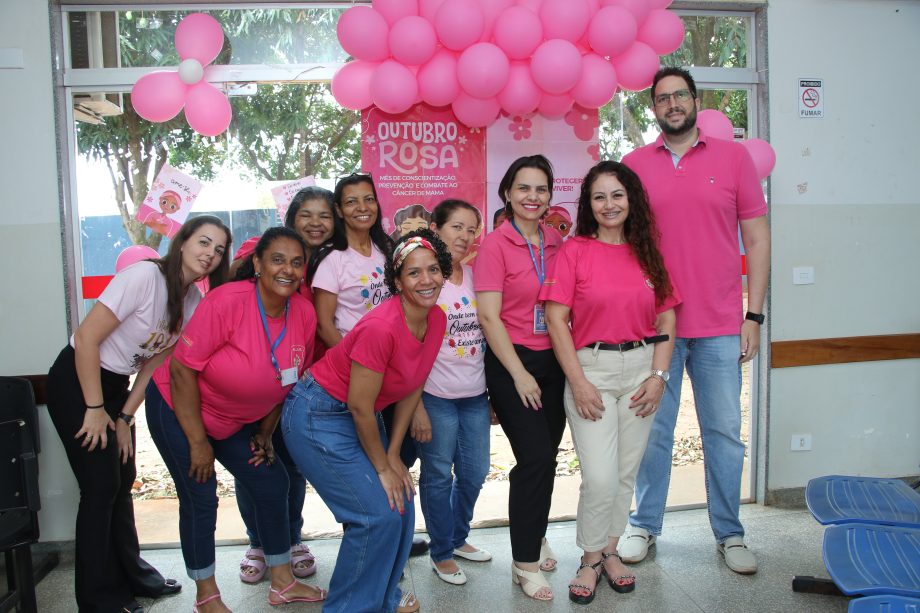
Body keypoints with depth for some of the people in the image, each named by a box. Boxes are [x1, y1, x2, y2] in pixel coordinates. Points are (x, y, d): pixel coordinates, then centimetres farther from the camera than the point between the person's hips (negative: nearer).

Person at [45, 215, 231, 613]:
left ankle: (131, 575, 28)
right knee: (101, 486, -3)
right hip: (76, 381, -7)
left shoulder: (194, 301, -2)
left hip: (116, 385, 7)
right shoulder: (144, 276, -24)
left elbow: (155, 361, 4)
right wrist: (95, 409, -18)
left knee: (123, 481, 13)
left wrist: (125, 417, 1)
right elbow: (86, 338, -23)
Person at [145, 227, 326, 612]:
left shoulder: (304, 313, -12)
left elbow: (287, 380, 2)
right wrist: (198, 441, -19)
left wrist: (265, 433, 4)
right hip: (177, 408, -6)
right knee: (200, 497, -1)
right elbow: (182, 370, -24)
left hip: (236, 421, 6)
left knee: (271, 483, 7)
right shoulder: (226, 302, -29)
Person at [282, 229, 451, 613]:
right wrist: (382, 467, -10)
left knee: (401, 506, 8)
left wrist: (394, 454, 2)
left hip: (360, 418, 8)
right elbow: (359, 405, -23)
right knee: (378, 514, -10)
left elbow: (412, 390, 3)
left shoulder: (437, 320, -6)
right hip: (319, 418, -8)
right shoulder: (382, 326, -30)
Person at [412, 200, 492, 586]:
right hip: (436, 396, -5)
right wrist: (417, 407, -13)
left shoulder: (475, 276, 7)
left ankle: (458, 538, 37)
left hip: (475, 394, 6)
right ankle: (441, 553, 26)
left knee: (474, 473, 14)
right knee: (438, 476, 7)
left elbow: (486, 336, 12)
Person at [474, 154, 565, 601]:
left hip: (553, 360, 5)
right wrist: (520, 374, -13)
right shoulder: (495, 245, -9)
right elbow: (489, 317, -13)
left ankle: (535, 536, 35)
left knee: (546, 456, 12)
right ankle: (525, 562, 8)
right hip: (511, 363, -5)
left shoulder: (556, 242, 7)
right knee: (535, 457, -8)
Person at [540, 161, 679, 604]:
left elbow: (666, 319, 9)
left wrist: (658, 375, -2)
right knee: (599, 478, -7)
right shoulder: (574, 251, -2)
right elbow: (556, 319, -7)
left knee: (626, 472, 11)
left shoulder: (648, 252, 9)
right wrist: (578, 382, -12)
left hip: (641, 369, 4)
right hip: (590, 368, -3)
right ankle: (591, 560, 17)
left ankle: (610, 551, 31)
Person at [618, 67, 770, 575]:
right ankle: (644, 526, 24)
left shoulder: (733, 158, 5)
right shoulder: (634, 165, 5)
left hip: (720, 327, 0)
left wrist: (754, 314, -1)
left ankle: (729, 534, 24)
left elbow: (757, 239, 5)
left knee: (724, 432, 8)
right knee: (654, 429, 8)